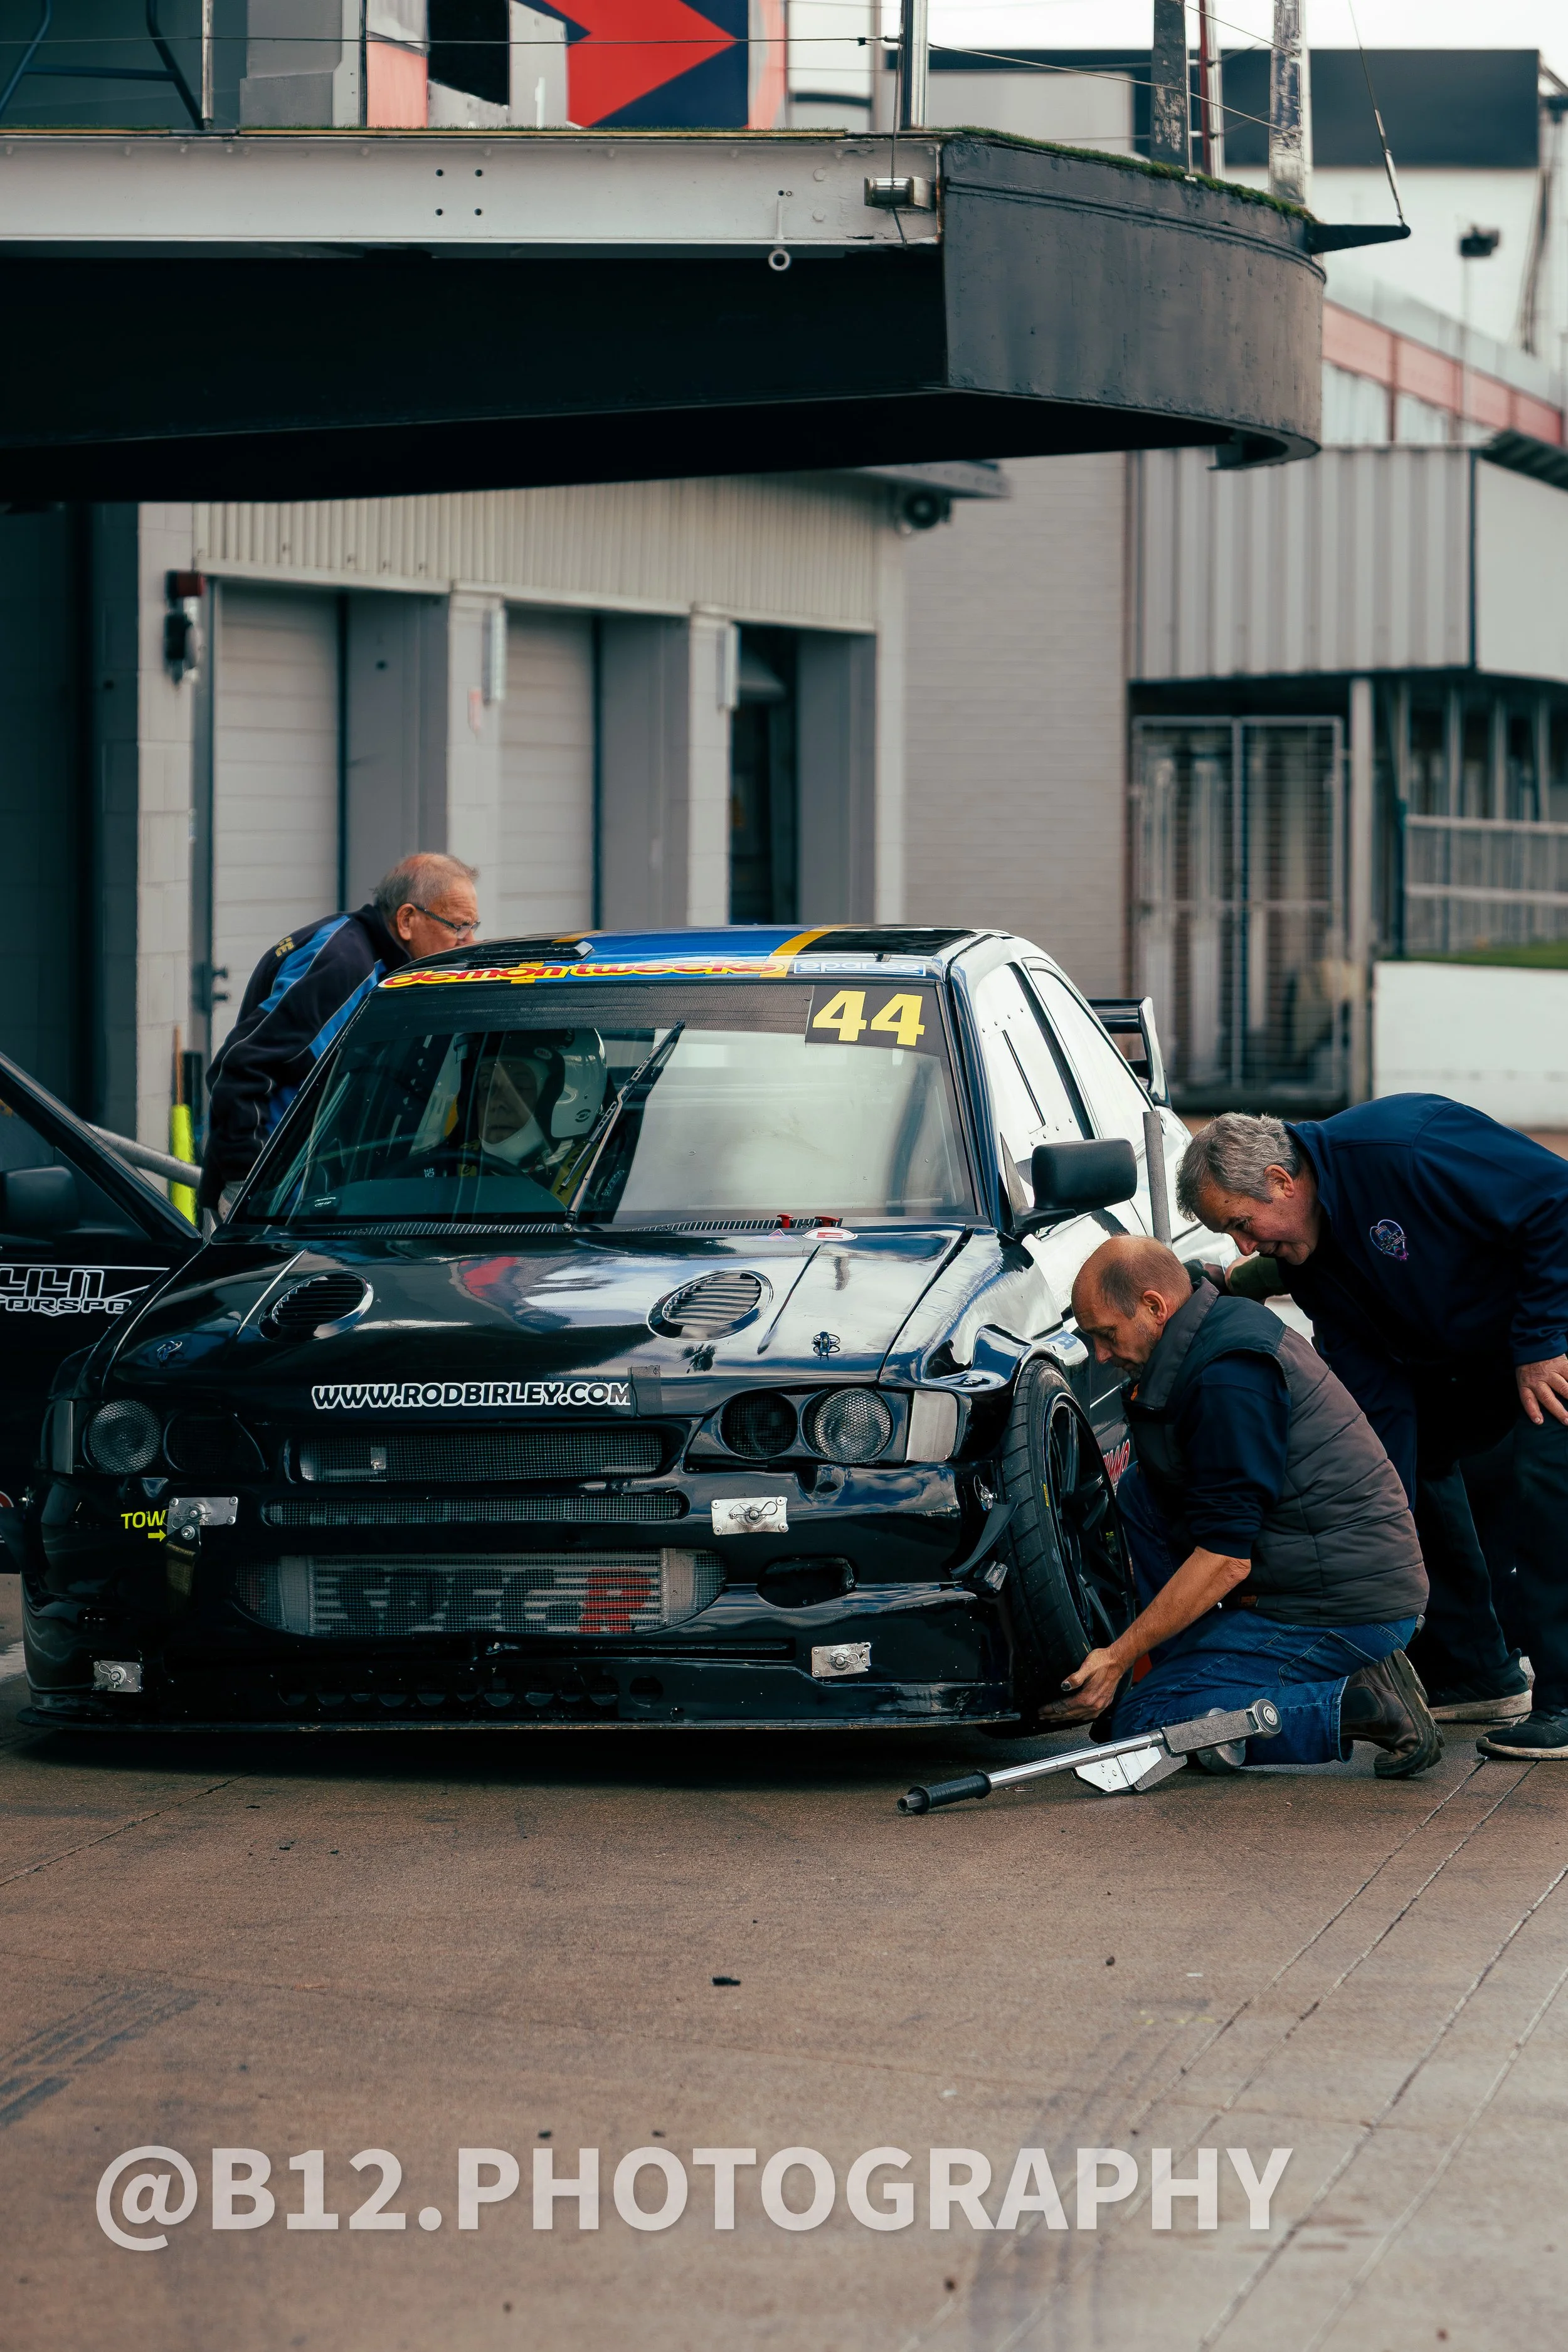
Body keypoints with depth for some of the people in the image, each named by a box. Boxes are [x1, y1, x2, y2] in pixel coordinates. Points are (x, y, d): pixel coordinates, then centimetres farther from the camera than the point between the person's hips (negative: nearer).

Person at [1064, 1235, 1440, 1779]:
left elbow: (1228, 1559, -22)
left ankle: (1354, 1707, -14)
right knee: (1141, 1488, 14)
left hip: (1347, 1609, -10)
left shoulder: (1229, 1377, -21)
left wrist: (1120, 1656, -14)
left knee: (1140, 1724, -10)